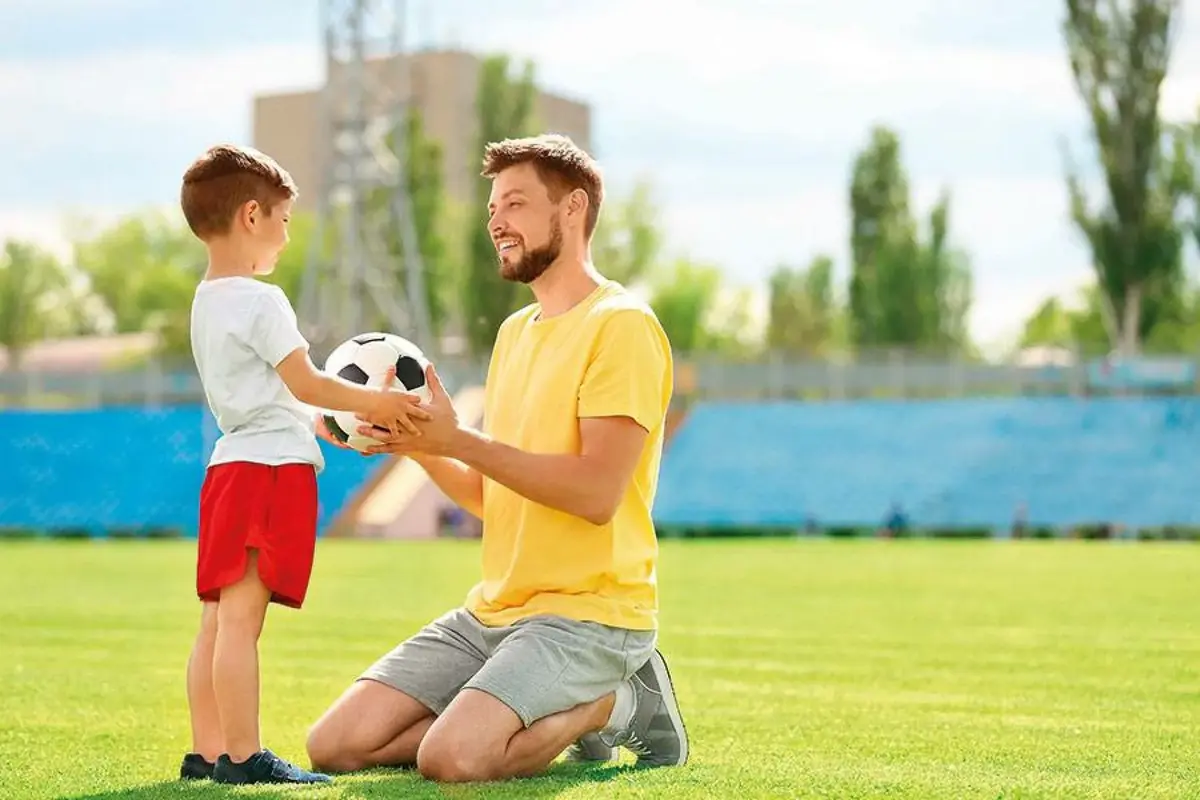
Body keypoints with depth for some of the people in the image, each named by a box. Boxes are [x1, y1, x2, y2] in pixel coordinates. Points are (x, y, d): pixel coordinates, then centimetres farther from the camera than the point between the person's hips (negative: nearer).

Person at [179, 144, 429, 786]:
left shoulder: (207, 302, 18)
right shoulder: (260, 301, -12)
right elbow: (304, 384, -13)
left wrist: (338, 423, 22)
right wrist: (374, 403, -3)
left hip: (230, 462, 10)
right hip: (271, 465, -10)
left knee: (219, 619, 10)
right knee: (241, 617, -11)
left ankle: (207, 751, 13)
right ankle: (244, 756, -11)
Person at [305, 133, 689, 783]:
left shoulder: (622, 325, -10)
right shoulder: (514, 332, 18)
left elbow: (597, 492, -21)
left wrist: (457, 440, -19)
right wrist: (421, 448, 1)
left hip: (589, 610, -8)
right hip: (493, 609, 9)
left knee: (450, 758, -29)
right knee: (335, 746, -3)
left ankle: (614, 703, -1)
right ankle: (568, 712, 8)